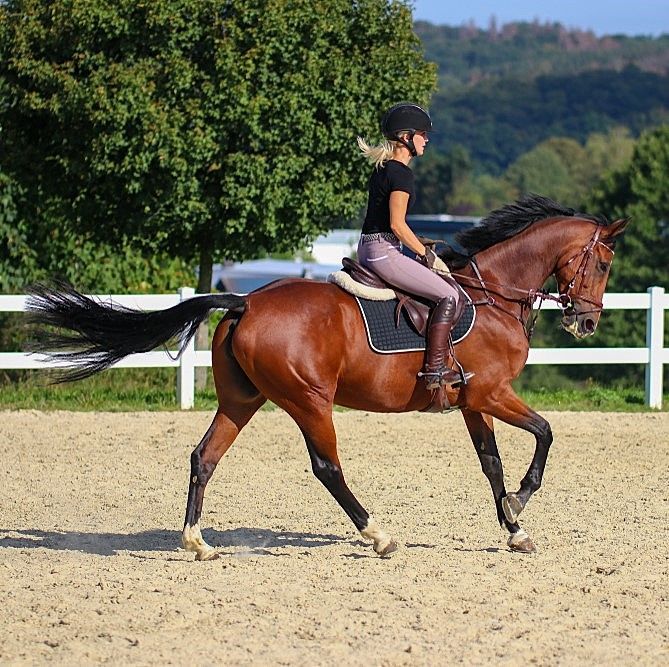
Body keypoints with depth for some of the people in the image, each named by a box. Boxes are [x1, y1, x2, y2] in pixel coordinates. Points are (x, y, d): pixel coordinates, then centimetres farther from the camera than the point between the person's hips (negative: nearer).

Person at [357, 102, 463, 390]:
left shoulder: (382, 169, 16)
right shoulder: (401, 173, -14)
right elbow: (397, 225, -18)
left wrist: (422, 251, 19)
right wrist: (428, 256, -9)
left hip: (368, 249, 11)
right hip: (384, 253, -11)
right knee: (449, 295, -14)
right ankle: (435, 369, -19)